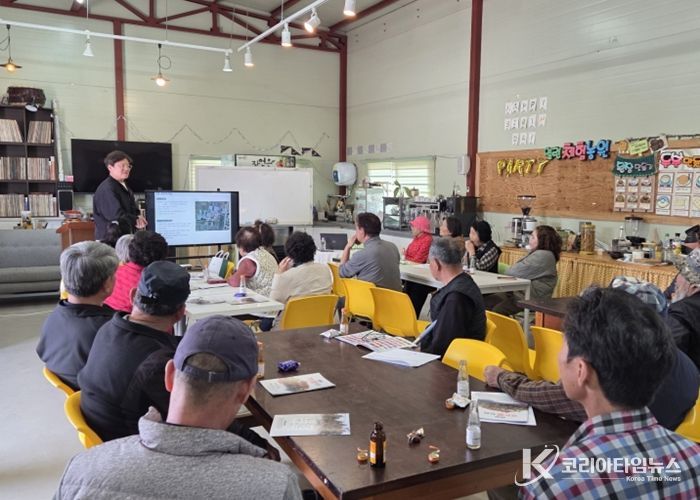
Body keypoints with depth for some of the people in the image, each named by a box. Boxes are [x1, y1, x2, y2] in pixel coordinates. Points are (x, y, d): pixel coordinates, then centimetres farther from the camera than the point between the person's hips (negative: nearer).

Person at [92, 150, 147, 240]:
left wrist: (138, 217, -5)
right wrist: (135, 220, -11)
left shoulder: (125, 187, 16)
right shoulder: (107, 189, -15)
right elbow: (116, 215, -21)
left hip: (126, 235, 9)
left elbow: (134, 209, 17)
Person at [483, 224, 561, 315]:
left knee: (498, 310, -28)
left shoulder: (542, 256, -17)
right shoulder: (538, 253, 18)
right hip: (520, 292, 10)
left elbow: (514, 272, -16)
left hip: (532, 299, -10)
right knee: (485, 302, -5)